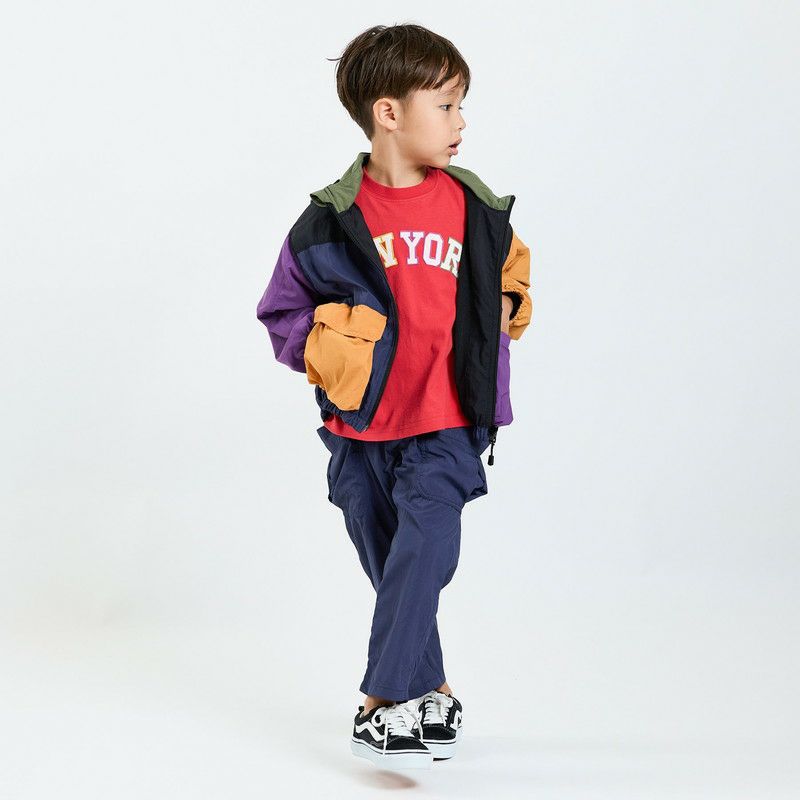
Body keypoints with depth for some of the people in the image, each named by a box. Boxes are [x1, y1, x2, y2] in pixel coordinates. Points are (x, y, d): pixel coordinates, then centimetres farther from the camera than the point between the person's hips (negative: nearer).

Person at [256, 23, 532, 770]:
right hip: (361, 428, 0)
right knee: (390, 564, 11)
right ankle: (431, 690, 28)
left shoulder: (476, 210, 1)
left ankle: (383, 700, -13)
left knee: (425, 547, -18)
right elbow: (282, 312, 1)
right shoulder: (330, 220, -6)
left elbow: (506, 288, 16)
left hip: (445, 427, 0)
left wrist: (507, 309, -3)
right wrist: (327, 346, -15)